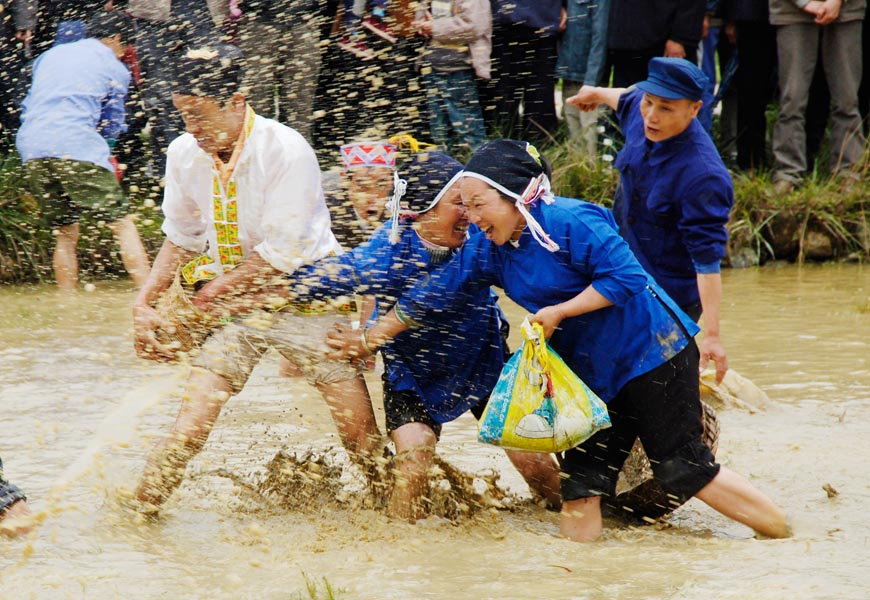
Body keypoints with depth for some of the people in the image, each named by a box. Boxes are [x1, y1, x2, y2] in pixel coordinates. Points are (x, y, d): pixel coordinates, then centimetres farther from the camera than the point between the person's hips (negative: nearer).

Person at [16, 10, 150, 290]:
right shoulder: (114, 68, 10)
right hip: (77, 148, -5)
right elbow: (113, 125, 17)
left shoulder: (50, 55, 24)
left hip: (31, 151, 5)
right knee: (123, 225, -3)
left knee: (65, 235, 13)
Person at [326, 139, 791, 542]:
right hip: (593, 370, 8)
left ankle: (785, 535, 6)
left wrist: (557, 312, -23)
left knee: (684, 470, -6)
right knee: (581, 479, 3)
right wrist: (369, 338, 8)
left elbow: (625, 278, -23)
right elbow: (432, 294, 9)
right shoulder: (487, 248, 2)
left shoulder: (570, 223, -21)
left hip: (653, 354, -8)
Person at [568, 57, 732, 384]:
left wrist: (712, 335, -33)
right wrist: (599, 94, 39)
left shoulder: (703, 176, -32)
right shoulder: (641, 114, -10)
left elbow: (708, 260, -31)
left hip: (670, 301, -8)